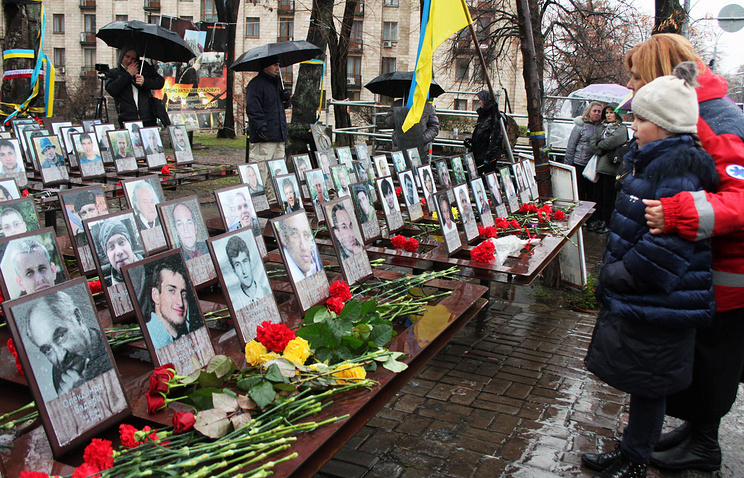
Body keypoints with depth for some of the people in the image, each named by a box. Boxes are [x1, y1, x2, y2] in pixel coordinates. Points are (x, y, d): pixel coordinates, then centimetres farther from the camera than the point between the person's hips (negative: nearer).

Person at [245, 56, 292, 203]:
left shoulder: (277, 82, 21)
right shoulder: (256, 84, -7)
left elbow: (284, 105, 30)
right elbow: (253, 109, -14)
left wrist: (286, 98, 7)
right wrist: (261, 128, -23)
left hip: (279, 136, 9)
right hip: (264, 137, -9)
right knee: (262, 169, -10)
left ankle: (274, 197, 17)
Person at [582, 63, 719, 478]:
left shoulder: (679, 168, -22)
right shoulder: (658, 160, 10)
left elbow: (665, 246, -28)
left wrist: (617, 274, -17)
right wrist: (616, 271, 15)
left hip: (657, 305, -10)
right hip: (642, 300, 10)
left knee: (648, 386, 6)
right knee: (644, 385, 21)